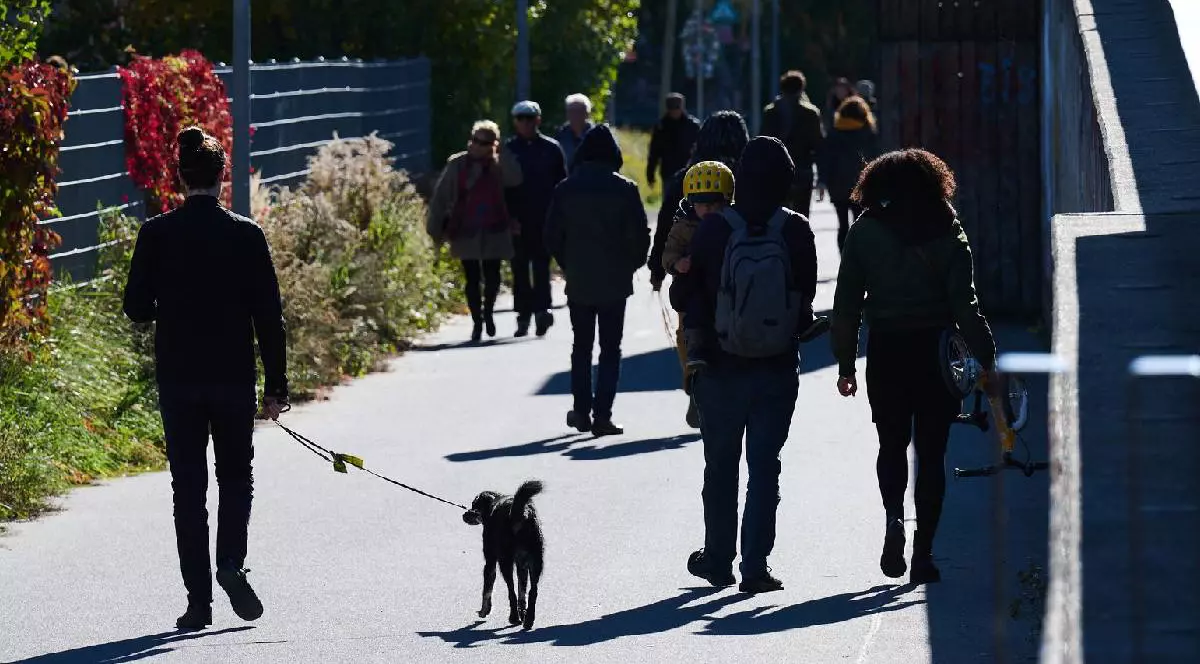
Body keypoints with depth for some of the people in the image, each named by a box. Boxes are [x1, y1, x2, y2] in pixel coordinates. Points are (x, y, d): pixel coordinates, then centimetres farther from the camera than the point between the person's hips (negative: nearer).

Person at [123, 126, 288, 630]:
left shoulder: (157, 234, -6)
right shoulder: (245, 235, -6)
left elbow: (136, 308, -2)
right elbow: (268, 315, -5)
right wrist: (276, 386, 1)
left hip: (177, 377, 0)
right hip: (233, 376, 0)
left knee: (188, 486, 7)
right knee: (236, 476, 16)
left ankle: (199, 599, 4)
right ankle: (231, 563, -8)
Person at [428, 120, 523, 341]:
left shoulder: (499, 165, 2)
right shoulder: (457, 164, 0)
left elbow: (514, 180, -19)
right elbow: (441, 197, 3)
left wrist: (501, 154, -15)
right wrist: (436, 228, 1)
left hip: (494, 232, 0)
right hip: (466, 232, 0)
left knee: (492, 276, 0)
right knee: (472, 279, 3)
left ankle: (487, 312, 26)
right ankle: (477, 321, 15)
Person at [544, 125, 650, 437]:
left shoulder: (566, 189, -2)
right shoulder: (624, 189, -8)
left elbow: (552, 236, 0)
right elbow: (640, 235, -8)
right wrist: (631, 264, 8)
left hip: (578, 282, 2)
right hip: (615, 282, -2)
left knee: (581, 346, 15)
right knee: (610, 349, 3)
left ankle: (582, 410, 14)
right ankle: (602, 414, -3)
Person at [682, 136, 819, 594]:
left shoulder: (713, 230, -9)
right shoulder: (796, 232, -8)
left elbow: (695, 297, -4)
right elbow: (807, 297, -1)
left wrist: (694, 346, 5)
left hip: (720, 368, 0)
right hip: (778, 370, 0)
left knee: (720, 466, 15)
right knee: (765, 468, 6)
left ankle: (718, 560, 25)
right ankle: (755, 567, 0)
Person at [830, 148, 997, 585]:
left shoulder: (864, 234, 1)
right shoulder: (948, 235, -2)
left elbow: (847, 305, 0)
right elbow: (965, 305, -8)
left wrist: (845, 363, 6)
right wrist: (987, 360, -5)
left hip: (885, 352, 1)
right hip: (936, 352, -1)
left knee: (892, 444, 18)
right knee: (931, 452, 8)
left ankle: (893, 515, -10)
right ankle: (923, 552, 5)